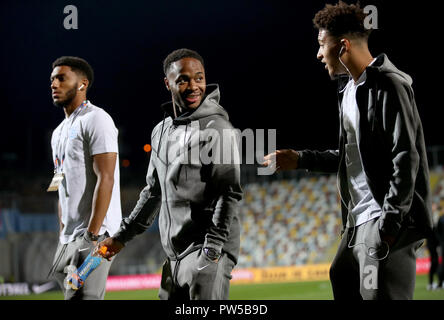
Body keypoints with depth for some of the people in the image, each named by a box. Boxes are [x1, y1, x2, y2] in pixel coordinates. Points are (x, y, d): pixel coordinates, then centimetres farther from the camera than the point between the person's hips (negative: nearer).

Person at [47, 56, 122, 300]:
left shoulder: (95, 120, -8)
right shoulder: (59, 132, 21)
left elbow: (105, 179, -17)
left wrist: (92, 234, -22)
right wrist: (63, 240, 19)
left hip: (95, 235, -9)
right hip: (69, 238, 9)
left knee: (82, 297, -18)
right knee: (72, 294, 10)